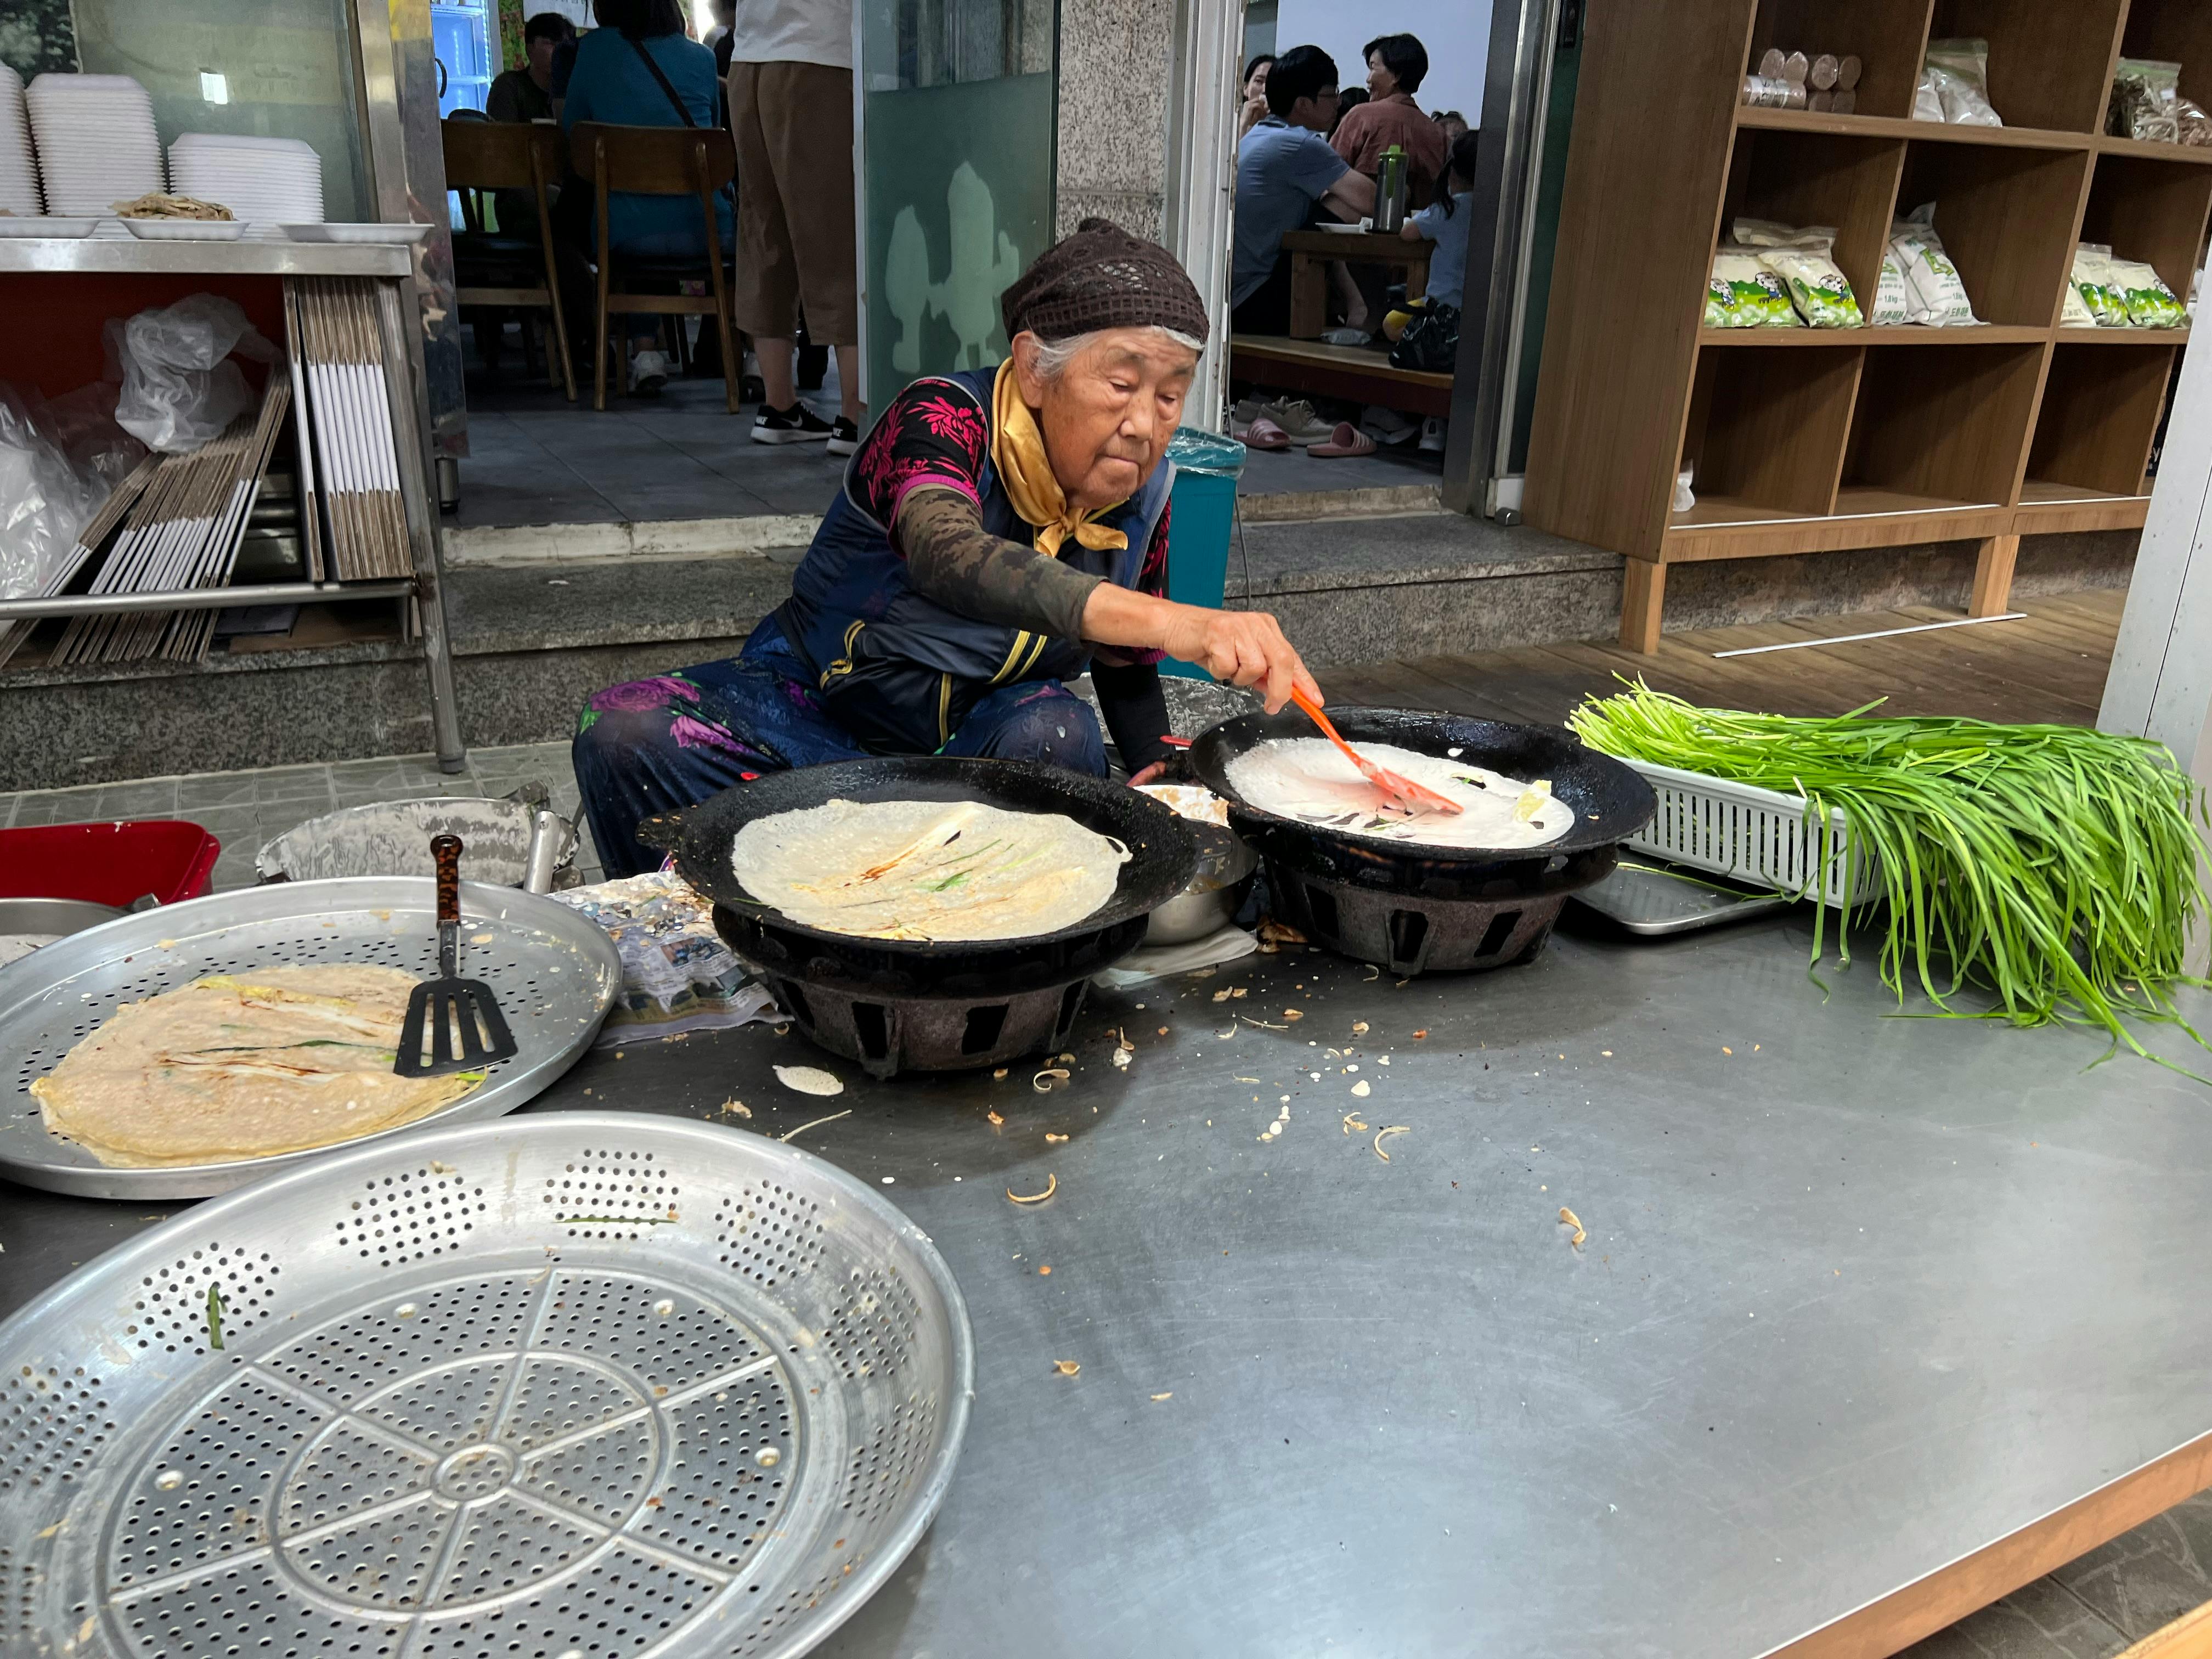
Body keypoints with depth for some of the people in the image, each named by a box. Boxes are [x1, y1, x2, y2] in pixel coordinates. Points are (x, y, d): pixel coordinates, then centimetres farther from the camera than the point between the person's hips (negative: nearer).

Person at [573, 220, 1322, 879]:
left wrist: (1160, 774, -10)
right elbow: (947, 559, -46)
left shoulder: (1144, 494, -4)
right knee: (624, 735, -27)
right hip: (816, 711, -2)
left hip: (979, 743, 3)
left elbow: (1127, 670, 11)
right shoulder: (942, 417, -22)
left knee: (1056, 731, -32)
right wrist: (1168, 620, -60)